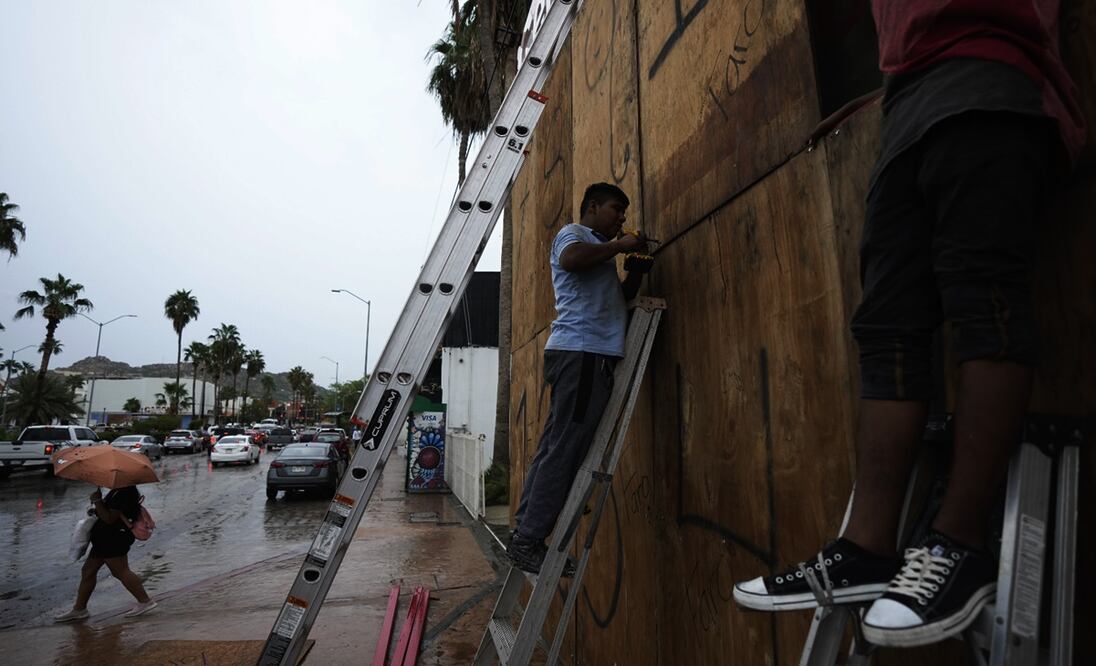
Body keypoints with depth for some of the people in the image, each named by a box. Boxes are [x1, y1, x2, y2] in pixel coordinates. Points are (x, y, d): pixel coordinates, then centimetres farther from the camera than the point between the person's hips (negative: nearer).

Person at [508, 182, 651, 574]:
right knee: (565, 451, -11)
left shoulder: (598, 250, 33)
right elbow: (571, 259, -21)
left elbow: (620, 297, 35)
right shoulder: (574, 233, 3)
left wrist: (637, 266, 20)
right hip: (581, 351, -10)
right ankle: (528, 540, -6)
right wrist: (619, 246, -8)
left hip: (592, 355, 10)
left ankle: (524, 535, 12)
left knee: (556, 449, 7)